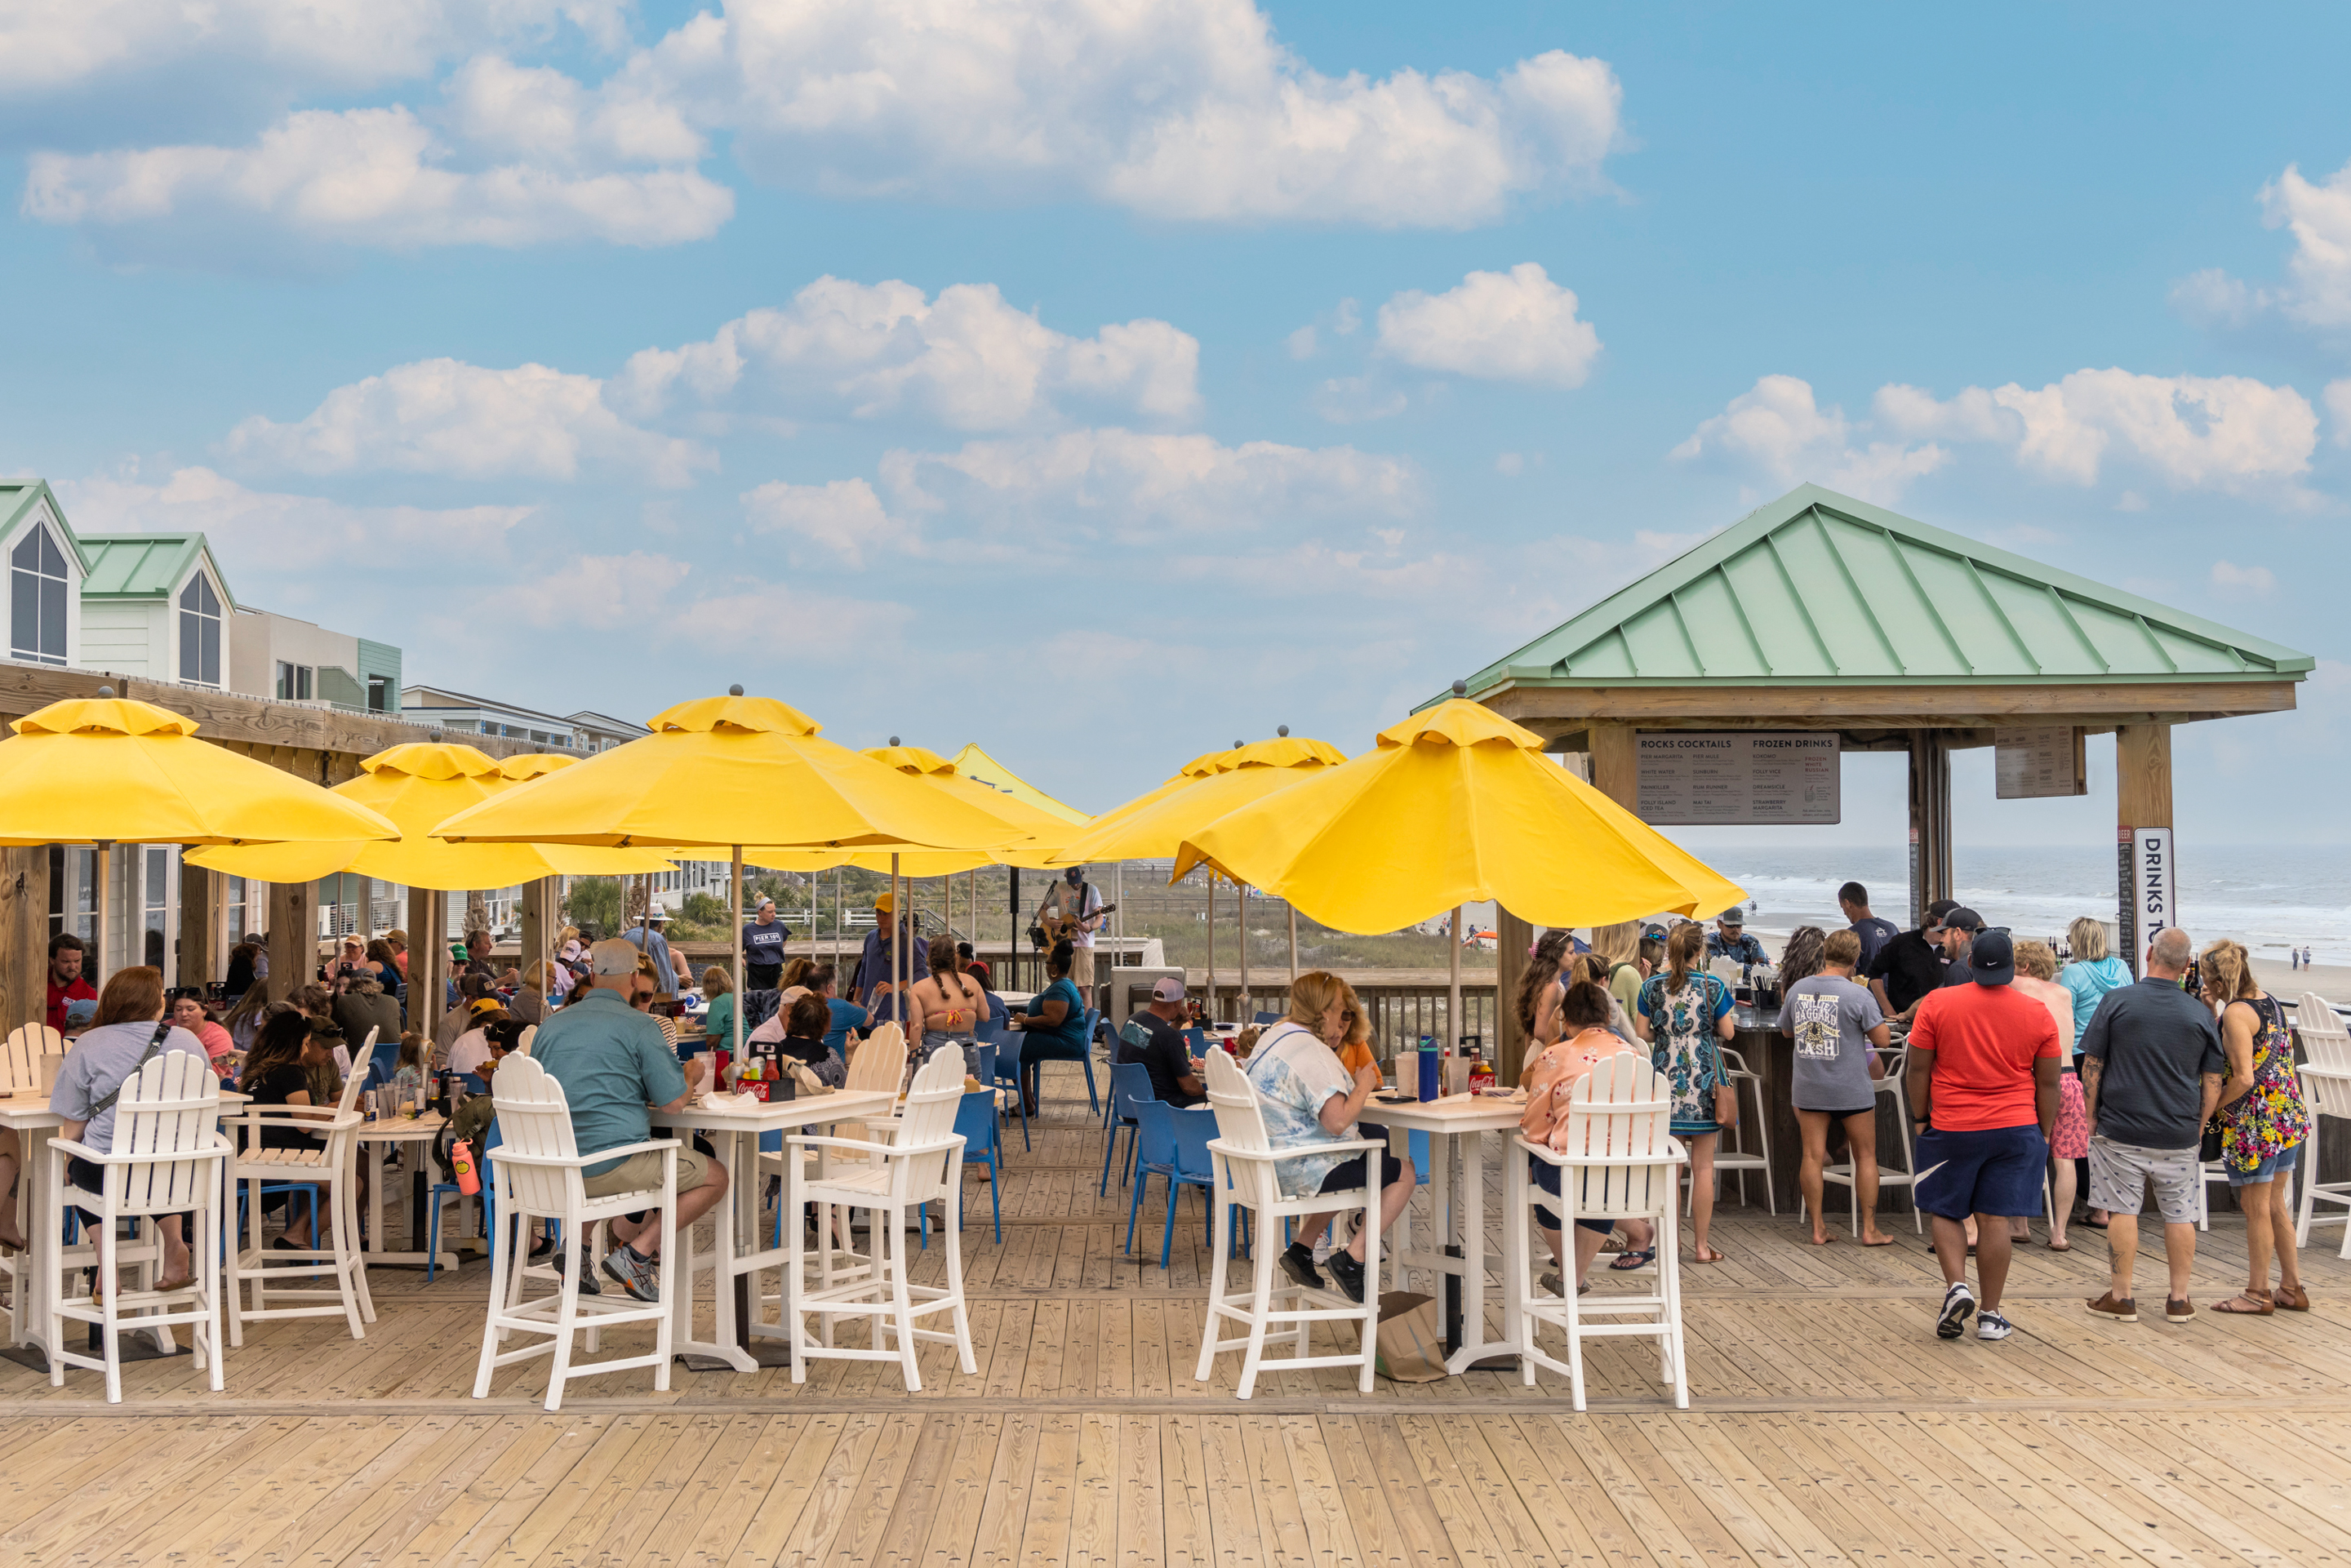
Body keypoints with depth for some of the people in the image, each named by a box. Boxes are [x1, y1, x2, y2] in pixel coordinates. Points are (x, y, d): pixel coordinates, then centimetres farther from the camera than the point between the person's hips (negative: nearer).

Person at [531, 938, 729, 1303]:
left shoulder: (550, 1026, 13)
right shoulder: (640, 1026, -5)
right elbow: (674, 1100, -7)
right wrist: (693, 1075, 15)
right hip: (612, 1167, -7)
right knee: (715, 1176, 9)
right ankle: (637, 1253, -4)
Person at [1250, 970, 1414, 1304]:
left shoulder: (1272, 1037, 11)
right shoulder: (1311, 1052, -20)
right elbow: (1337, 1121, -28)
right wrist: (1363, 1087, -10)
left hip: (1267, 1162, 10)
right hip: (1299, 1171, -10)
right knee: (1404, 1173, -2)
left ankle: (1302, 1248, 24)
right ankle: (1352, 1258, -4)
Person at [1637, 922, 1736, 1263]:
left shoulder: (1651, 987, -1)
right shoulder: (1712, 986, -6)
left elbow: (1642, 1034, 1)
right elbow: (1727, 1032, -1)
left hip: (1666, 1078, 2)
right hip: (1704, 1079, -2)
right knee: (1703, 1166, 4)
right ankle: (1701, 1245, 7)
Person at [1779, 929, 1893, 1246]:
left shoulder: (1797, 989, 1)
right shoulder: (1857, 994, -13)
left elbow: (1786, 1031, 16)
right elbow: (1883, 1039, -9)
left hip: (1808, 1088, 3)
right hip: (1852, 1089, -3)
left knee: (1812, 1156, 6)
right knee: (1865, 1156, 9)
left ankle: (1818, 1229, 9)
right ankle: (1870, 1229, 13)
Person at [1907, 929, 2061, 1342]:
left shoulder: (1937, 1003, -4)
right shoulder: (2037, 1014, 1)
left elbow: (1918, 1069, -2)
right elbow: (2048, 1083, 5)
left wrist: (1919, 1119, 8)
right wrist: (2044, 1135, 14)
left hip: (1951, 1128, -1)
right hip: (2016, 1130, 1)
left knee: (1946, 1212, 13)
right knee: (1994, 1218, 4)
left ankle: (1956, 1287, -7)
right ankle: (1990, 1315, 8)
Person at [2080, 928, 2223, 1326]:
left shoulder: (2117, 1002, -6)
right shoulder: (2201, 1014, 0)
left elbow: (2091, 1065, -4)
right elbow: (2213, 1081, 4)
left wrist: (2091, 1115, 5)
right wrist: (2198, 1126, 14)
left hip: (2120, 1129, -2)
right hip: (2179, 1135, 2)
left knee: (2122, 1211, 5)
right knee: (2180, 1215, 10)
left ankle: (2121, 1296, 9)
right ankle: (2179, 1299, 14)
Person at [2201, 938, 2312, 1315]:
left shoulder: (2236, 1013, -18)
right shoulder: (2269, 1002, 9)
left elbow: (2243, 1078, -23)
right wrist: (2213, 1014, 7)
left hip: (2255, 1123, -9)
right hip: (2289, 1116, 9)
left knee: (2256, 1210, 2)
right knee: (2275, 1206, 18)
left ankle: (2258, 1294, 11)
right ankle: (2291, 1288, 24)